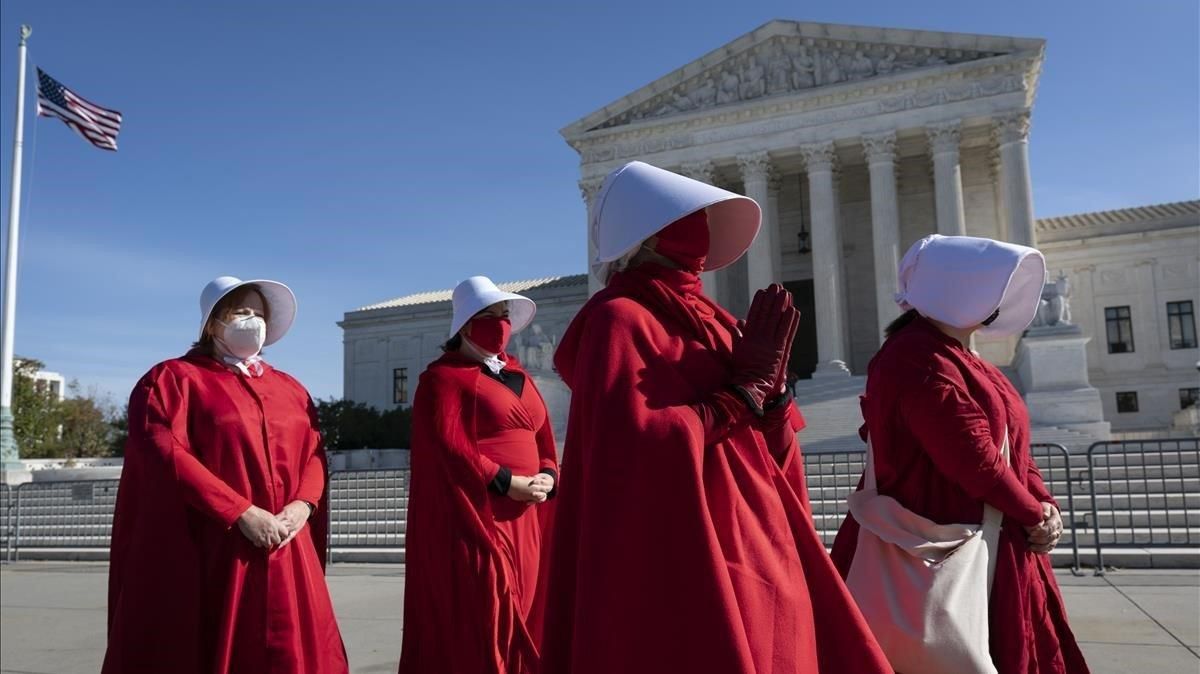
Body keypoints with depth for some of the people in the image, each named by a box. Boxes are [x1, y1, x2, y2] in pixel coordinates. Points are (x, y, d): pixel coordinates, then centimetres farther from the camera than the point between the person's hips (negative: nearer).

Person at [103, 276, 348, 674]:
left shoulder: (290, 389, 17)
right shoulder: (175, 378, 2)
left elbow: (315, 453, 11)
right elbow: (164, 452, -11)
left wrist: (303, 505, -10)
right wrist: (241, 513, -18)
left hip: (286, 552, 5)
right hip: (211, 550, -4)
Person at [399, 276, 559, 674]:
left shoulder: (518, 376, 18)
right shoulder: (444, 376, -4)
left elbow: (543, 436, 16)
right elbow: (448, 446, -14)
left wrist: (547, 477, -4)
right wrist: (508, 483, -18)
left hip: (522, 520, 7)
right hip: (474, 518, -7)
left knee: (518, 615, 9)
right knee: (478, 622, -5)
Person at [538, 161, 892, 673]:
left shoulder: (705, 318, 14)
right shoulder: (618, 318, -10)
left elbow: (769, 453, 14)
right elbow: (639, 444, -23)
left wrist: (770, 381, -5)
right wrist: (748, 386, -14)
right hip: (687, 566, -8)